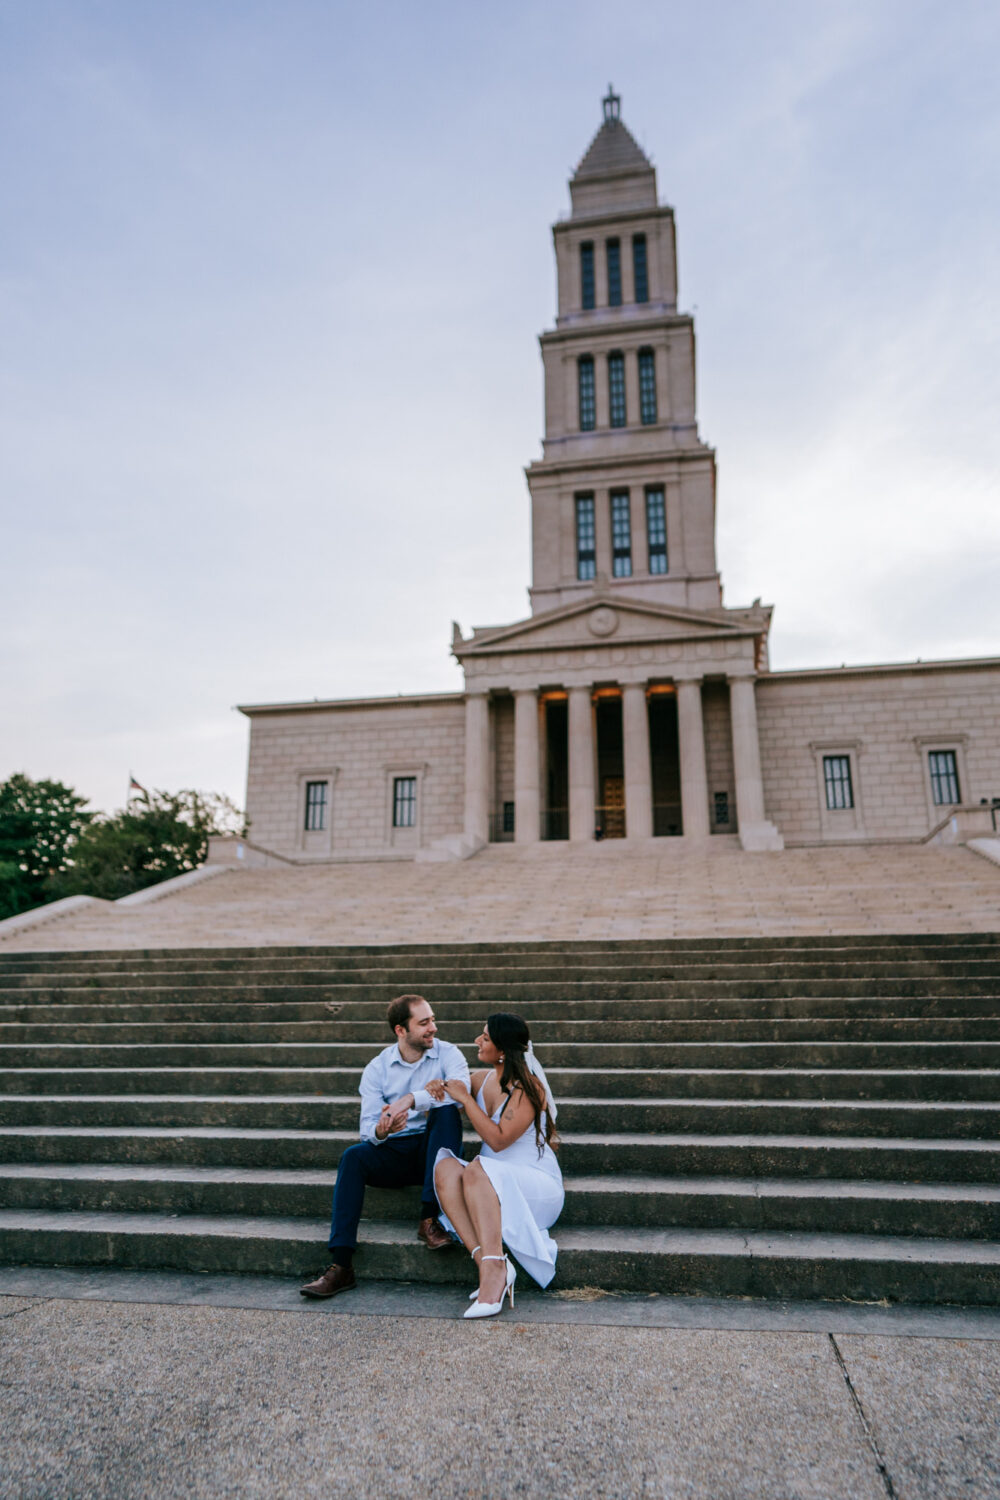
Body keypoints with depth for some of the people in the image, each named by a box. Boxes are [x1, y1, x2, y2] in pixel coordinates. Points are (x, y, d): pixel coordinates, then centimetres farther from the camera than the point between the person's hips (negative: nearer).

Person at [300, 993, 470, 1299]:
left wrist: (412, 1099, -34)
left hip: (433, 1149, -1)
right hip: (394, 1152, 1)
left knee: (447, 1110, -30)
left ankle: (430, 1218, -28)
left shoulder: (446, 1053, -3)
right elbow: (367, 1128, -6)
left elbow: (462, 1088, -25)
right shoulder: (377, 1068, 1)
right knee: (353, 1155, -26)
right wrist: (380, 1130, -31)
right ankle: (341, 1266, -28)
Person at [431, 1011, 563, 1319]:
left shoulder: (529, 1087, -12)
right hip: (490, 1188, 6)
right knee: (445, 1167, -24)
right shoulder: (483, 1079, 8)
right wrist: (438, 1089, 2)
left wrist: (465, 1098, -16)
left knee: (477, 1170, -34)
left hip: (538, 1185, -6)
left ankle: (493, 1268, -41)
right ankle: (489, 1264, -34)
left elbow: (498, 1139, -20)